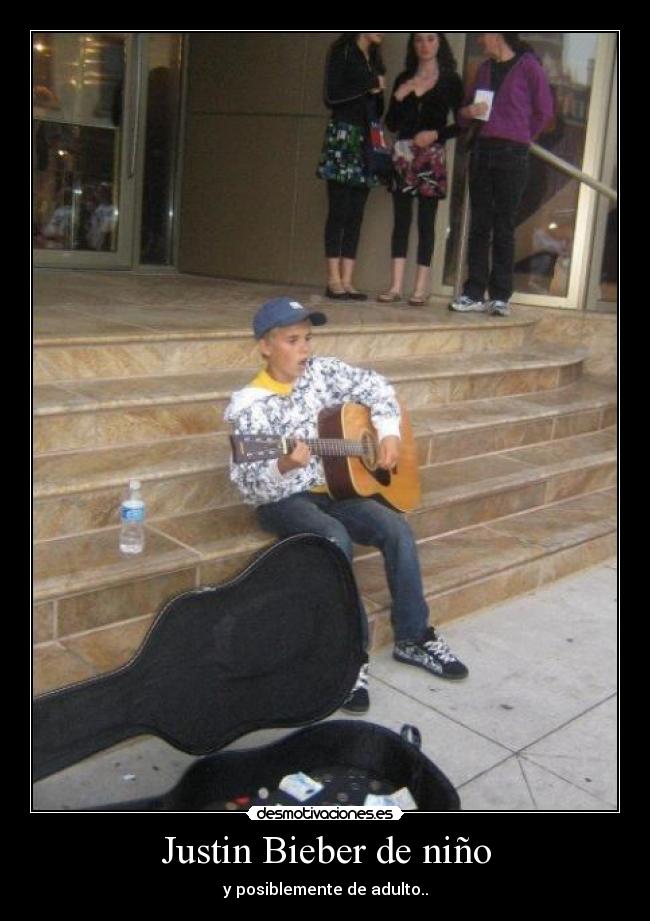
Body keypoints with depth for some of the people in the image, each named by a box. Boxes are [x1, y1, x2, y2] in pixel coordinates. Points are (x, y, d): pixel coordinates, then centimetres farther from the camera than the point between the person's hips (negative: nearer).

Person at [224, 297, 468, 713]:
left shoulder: (322, 372, 2)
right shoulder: (251, 406, -14)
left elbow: (376, 387, 16)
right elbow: (251, 486, -19)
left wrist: (388, 432, 2)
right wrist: (284, 467, -38)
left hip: (330, 488, 5)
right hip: (283, 499, -5)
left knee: (396, 527, -14)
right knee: (335, 539, -34)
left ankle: (413, 637, 1)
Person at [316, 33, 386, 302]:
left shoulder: (374, 58, 21)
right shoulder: (342, 51, 2)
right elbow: (331, 96, -9)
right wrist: (369, 87, -5)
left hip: (367, 139, 6)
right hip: (343, 137, -6)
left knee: (356, 214, 0)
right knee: (339, 211, -9)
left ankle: (346, 281, 0)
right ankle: (334, 280, -8)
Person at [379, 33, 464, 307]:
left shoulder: (450, 81, 5)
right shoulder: (403, 79, 14)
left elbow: (460, 124, 2)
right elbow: (391, 125, 11)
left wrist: (436, 134, -12)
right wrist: (398, 97, -3)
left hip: (431, 157, -3)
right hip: (403, 155, 3)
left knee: (425, 221, -5)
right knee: (400, 219, -1)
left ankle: (421, 288, -4)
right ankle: (396, 286, -1)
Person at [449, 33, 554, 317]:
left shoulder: (528, 66, -1)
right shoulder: (485, 68, 16)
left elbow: (544, 110, 3)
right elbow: (467, 106, 22)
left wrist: (519, 135, 9)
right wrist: (468, 111, 0)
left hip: (512, 155, -5)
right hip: (482, 151, 5)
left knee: (504, 227, -3)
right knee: (479, 225, 2)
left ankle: (500, 297, 2)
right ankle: (474, 294, 5)